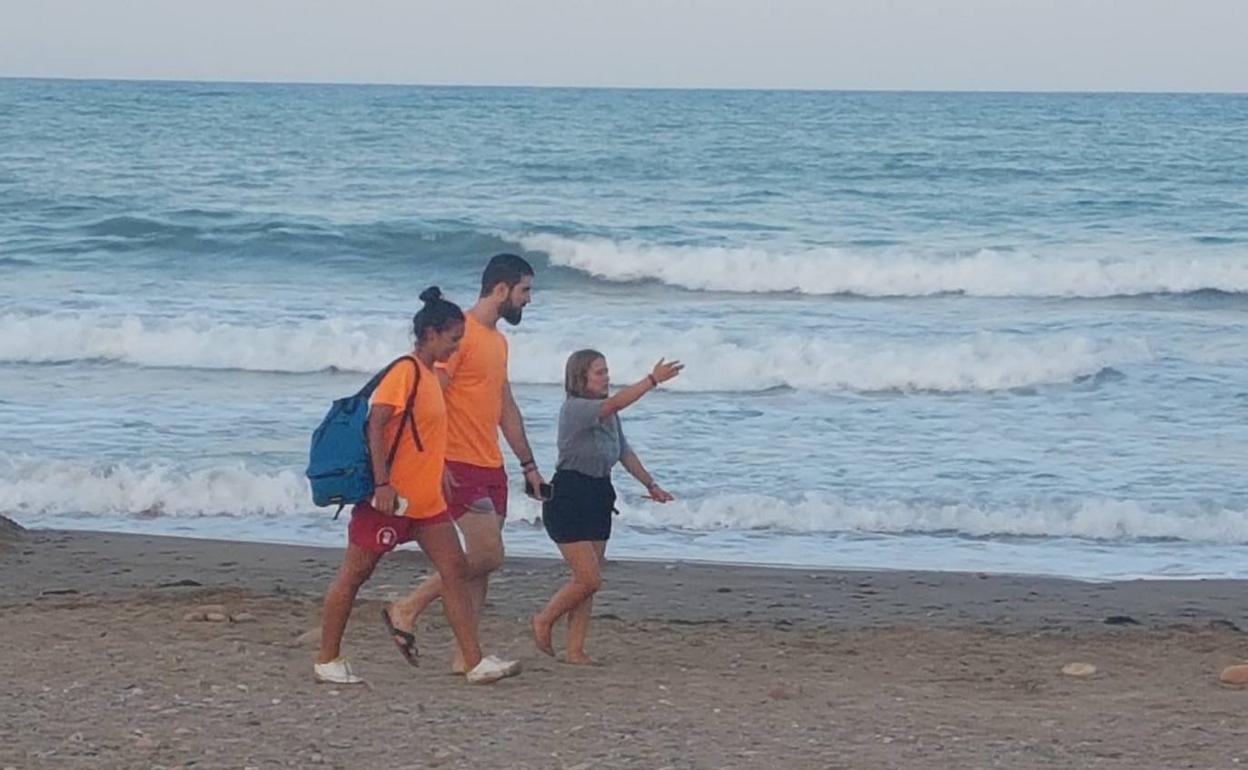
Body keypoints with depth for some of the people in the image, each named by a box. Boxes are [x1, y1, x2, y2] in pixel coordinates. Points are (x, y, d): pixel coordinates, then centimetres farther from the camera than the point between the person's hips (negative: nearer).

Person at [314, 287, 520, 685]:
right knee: (354, 574, 1)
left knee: (456, 569, 2)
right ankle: (327, 660, 9)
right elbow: (376, 426, -21)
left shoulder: (429, 375, 14)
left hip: (426, 500, 9)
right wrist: (383, 484, -27)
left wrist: (441, 475, 24)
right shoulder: (405, 372, -14)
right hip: (391, 497, -9)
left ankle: (475, 662, 0)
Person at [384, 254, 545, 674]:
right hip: (459, 466, -9)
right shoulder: (460, 333, -12)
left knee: (481, 561, 6)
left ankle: (466, 654, 8)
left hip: (491, 467, 9)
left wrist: (528, 465, 23)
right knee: (487, 555, -14)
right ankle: (409, 608, -2)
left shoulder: (498, 341, 17)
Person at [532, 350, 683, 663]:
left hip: (597, 499, 8)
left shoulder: (609, 415, 9)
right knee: (589, 579, -10)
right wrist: (653, 380, -35)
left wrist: (651, 485, 15)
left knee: (588, 581, 6)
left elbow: (625, 452, 19)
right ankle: (544, 621, 12)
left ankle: (576, 650, 9)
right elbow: (613, 405, -32)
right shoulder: (574, 409, -17)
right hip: (568, 500, -8)